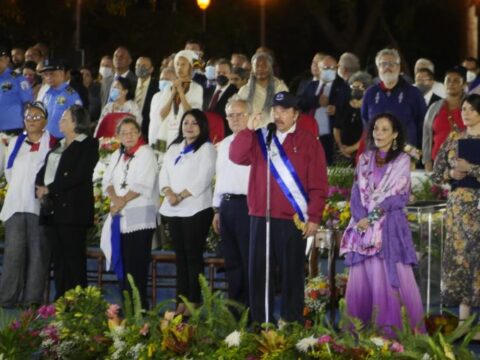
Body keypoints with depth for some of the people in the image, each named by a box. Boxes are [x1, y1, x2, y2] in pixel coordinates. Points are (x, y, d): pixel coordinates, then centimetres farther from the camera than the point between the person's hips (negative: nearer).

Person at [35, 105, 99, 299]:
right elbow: (43, 171, 18)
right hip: (52, 208, 8)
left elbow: (79, 175, -14)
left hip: (72, 208, -8)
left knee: (73, 259, -8)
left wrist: (49, 189, -14)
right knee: (59, 258, 8)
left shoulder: (88, 145, -3)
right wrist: (39, 189, -3)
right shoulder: (58, 146, 22)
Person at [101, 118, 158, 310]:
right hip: (120, 216, 7)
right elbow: (108, 180, 11)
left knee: (136, 263, -9)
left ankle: (139, 306, -8)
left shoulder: (146, 154, -3)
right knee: (122, 261, 4)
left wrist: (123, 201, -11)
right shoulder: (117, 156, 19)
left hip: (139, 217, -7)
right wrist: (115, 199, -8)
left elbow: (142, 185, -12)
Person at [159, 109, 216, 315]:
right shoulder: (174, 148, 19)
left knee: (194, 256, -6)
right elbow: (164, 174, 12)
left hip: (196, 209, -6)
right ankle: (181, 301, 9)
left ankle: (194, 303, -5)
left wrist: (181, 196, -17)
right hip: (173, 210, 6)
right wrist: (169, 193, -8)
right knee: (180, 256, 7)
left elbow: (203, 179, -13)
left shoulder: (206, 149, -2)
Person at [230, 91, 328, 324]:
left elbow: (318, 185, 0)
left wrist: (314, 218, -7)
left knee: (292, 273, 0)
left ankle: (291, 321, 5)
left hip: (293, 220, -3)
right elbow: (237, 156, -3)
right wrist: (248, 129, -13)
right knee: (258, 271, 3)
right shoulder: (259, 139, 13)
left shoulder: (308, 143, 3)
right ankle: (260, 321, 9)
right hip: (260, 218, 3)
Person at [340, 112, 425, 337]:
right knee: (362, 274, 1)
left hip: (390, 226, -3)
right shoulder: (364, 159, 13)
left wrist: (372, 217, -11)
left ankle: (389, 325, -8)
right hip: (364, 225, 3)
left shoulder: (402, 161, 2)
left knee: (391, 275, -9)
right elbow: (357, 192, 7)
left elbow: (398, 196, -5)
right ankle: (359, 325, 6)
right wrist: (361, 217, -10)